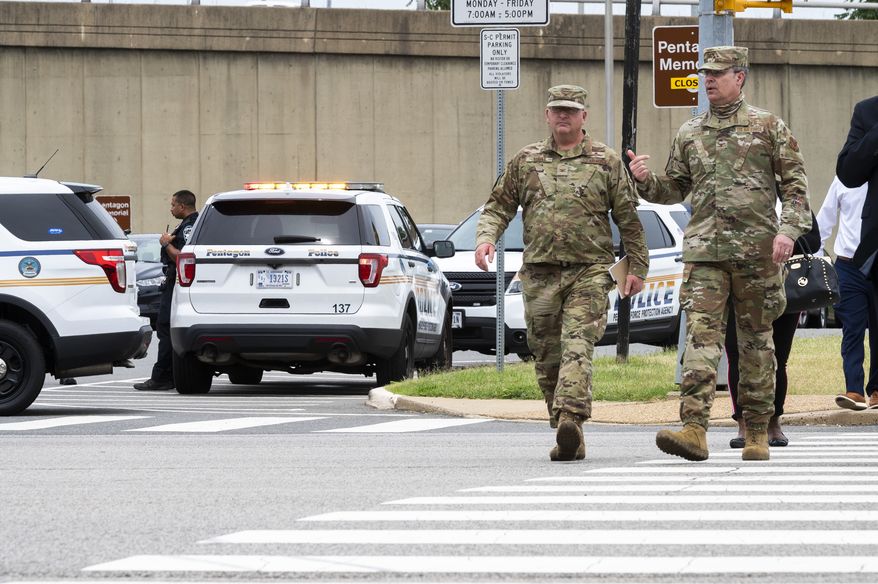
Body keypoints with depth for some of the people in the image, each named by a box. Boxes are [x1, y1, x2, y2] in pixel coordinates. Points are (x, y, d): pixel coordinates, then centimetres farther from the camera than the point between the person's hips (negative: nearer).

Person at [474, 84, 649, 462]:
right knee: (548, 358, 4)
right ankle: (569, 439, 11)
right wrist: (486, 237, -5)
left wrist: (637, 267, 7)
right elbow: (499, 206, 15)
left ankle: (570, 419, -35)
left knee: (577, 345, -21)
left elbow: (628, 218, 10)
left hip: (589, 273, -3)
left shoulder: (606, 162, 7)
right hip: (539, 274, 3)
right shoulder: (525, 161, 13)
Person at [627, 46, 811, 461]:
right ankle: (694, 429, -22)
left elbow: (795, 185, 3)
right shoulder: (689, 134, 14)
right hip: (704, 251, 2)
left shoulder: (768, 127, 5)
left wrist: (788, 229, -11)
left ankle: (757, 434, 13)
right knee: (701, 334, -12)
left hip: (756, 251, -2)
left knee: (756, 340, 5)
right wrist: (644, 181, 0)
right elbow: (674, 190, 21)